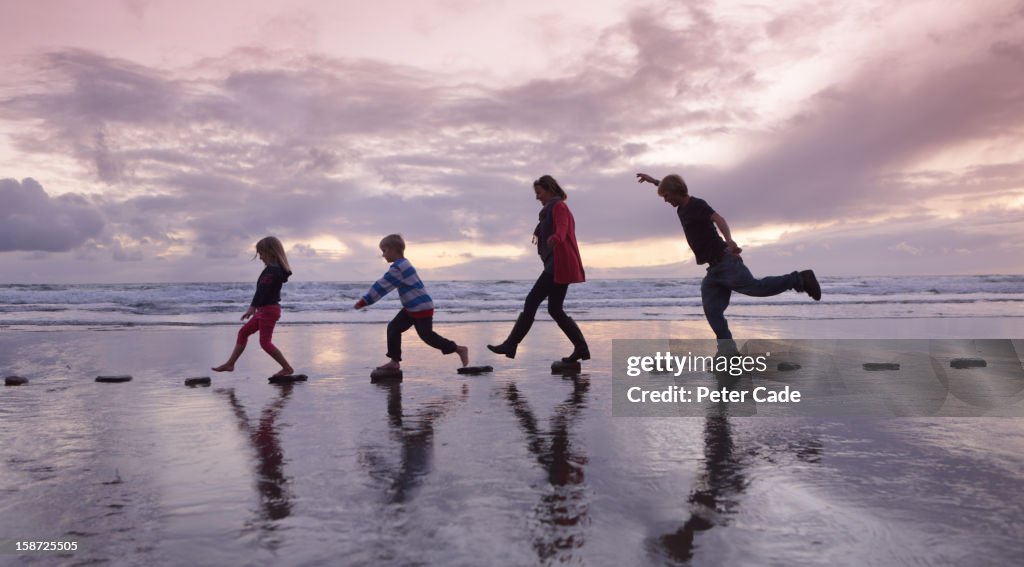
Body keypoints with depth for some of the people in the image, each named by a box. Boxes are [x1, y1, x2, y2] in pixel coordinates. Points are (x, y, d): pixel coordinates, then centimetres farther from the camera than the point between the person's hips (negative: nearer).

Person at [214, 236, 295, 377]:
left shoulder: (271, 270, -20)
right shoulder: (279, 269, 11)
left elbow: (262, 289, -33)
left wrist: (253, 307, -43)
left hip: (268, 310, -10)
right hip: (265, 310, 10)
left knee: (265, 342, -6)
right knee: (243, 332, 15)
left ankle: (287, 368, -3)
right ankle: (230, 364, 20)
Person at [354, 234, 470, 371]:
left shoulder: (398, 268, -21)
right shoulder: (402, 265, 13)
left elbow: (382, 286, -20)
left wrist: (364, 301, -15)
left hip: (422, 308, -10)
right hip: (412, 308, 10)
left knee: (427, 335, -4)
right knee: (393, 328, 7)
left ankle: (460, 349, 9)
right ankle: (395, 361, 11)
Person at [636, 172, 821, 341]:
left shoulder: (697, 205, -9)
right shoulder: (683, 208, 17)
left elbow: (718, 219, -28)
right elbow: (671, 188, 40)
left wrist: (729, 240, -45)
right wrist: (654, 181, 45)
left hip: (725, 261, -8)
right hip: (714, 269, 8)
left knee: (755, 287, -21)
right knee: (712, 310, -1)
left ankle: (799, 280, -5)